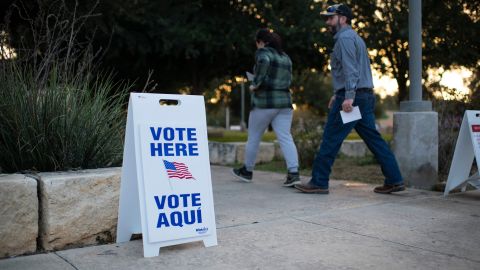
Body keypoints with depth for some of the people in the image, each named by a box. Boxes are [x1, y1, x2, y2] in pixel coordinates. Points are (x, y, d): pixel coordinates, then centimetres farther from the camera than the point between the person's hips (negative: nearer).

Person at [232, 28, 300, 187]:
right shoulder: (285, 57, 18)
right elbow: (288, 80, 19)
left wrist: (255, 84, -18)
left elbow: (264, 62, -26)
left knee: (253, 137, 10)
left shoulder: (263, 52, -4)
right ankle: (294, 173, -15)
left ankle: (247, 171, 25)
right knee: (285, 138, -2)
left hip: (264, 102, -6)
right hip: (284, 101, 6)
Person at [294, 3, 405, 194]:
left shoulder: (345, 37, -7)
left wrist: (348, 96, -26)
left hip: (351, 98, -10)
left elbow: (350, 69, -19)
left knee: (330, 140, -5)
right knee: (374, 139, 8)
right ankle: (394, 180, 8)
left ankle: (318, 182, -1)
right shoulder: (354, 37, 24)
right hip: (365, 97, 10)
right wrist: (337, 94, 23)